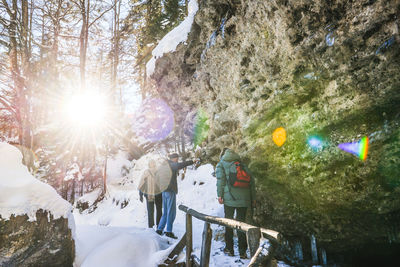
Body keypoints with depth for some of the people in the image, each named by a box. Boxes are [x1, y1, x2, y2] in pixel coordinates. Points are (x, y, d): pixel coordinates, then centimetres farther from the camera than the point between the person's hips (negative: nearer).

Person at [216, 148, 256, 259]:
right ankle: (242, 251, 6)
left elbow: (220, 179, -5)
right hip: (244, 198, 3)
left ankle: (229, 248, 15)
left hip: (230, 198, -3)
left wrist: (220, 195, -7)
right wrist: (252, 198, 15)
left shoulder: (221, 164, 10)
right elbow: (251, 181, 14)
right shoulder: (242, 164, 20)